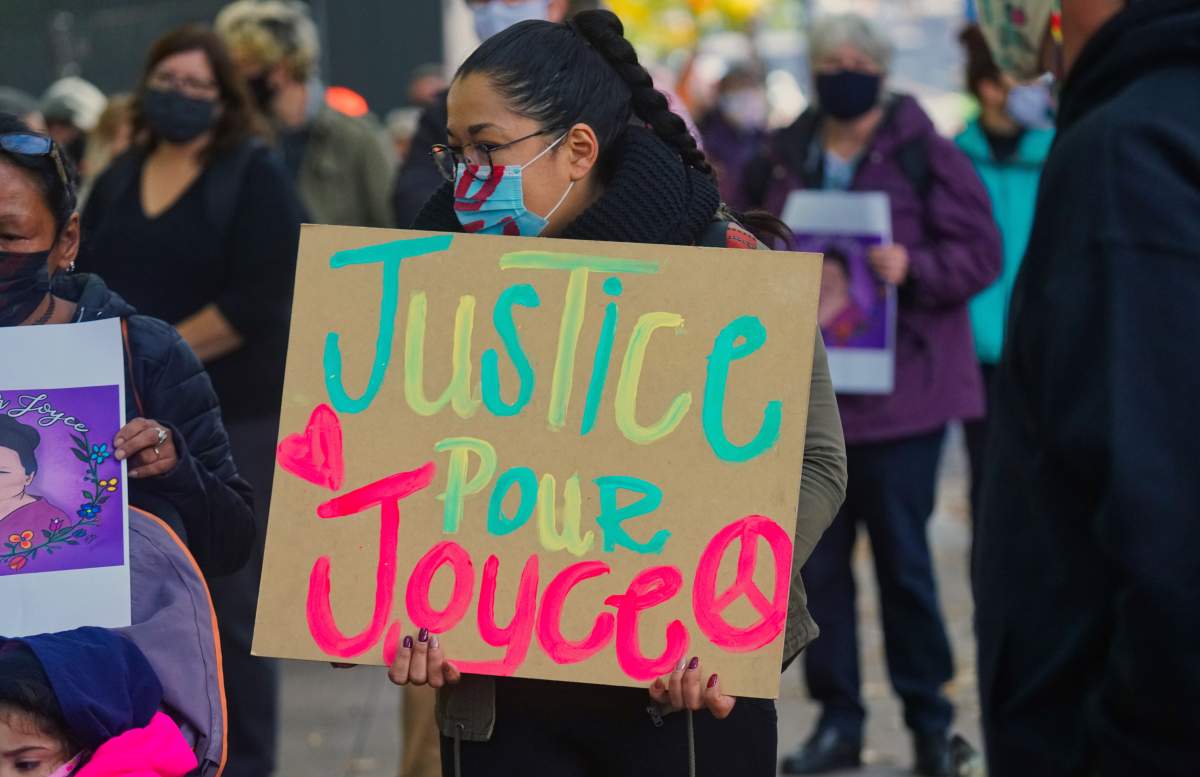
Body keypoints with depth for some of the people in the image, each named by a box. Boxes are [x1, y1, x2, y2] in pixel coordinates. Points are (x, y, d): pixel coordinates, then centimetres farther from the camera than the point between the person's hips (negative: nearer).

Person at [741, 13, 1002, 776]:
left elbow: (980, 252, -7)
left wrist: (913, 267, -22)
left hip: (899, 390, -4)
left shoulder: (925, 154, -4)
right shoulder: (785, 159, 9)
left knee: (903, 556, 1)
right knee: (817, 559, 5)